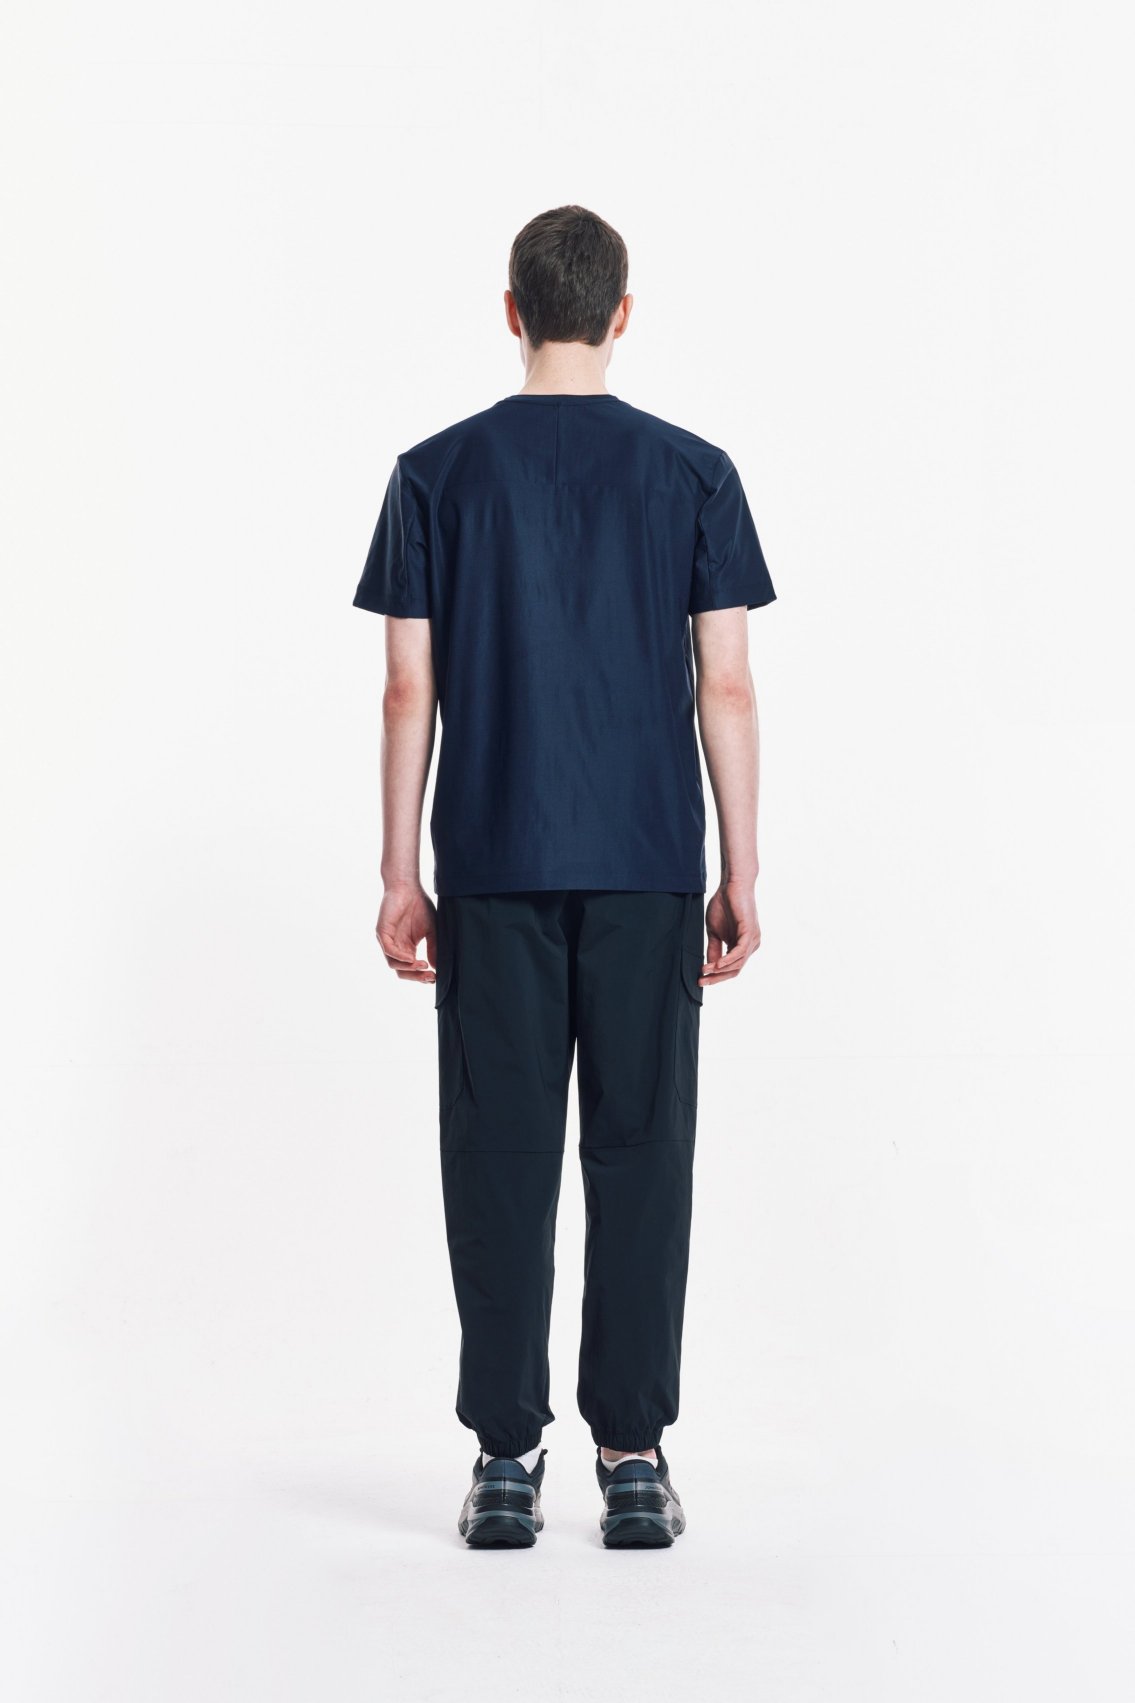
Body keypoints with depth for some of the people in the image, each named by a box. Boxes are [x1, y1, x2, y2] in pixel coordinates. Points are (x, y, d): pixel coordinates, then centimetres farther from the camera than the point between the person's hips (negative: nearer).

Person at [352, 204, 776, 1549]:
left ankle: (507, 1454, 8)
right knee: (639, 1153, 5)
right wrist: (740, 877, 4)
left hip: (492, 870, 0)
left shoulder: (437, 474, 1)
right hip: (648, 869, 0)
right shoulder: (693, 474, 1)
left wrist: (401, 878, 5)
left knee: (500, 1157, 5)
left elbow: (409, 690, 0)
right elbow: (725, 689, -2)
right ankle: (632, 1453, 8)